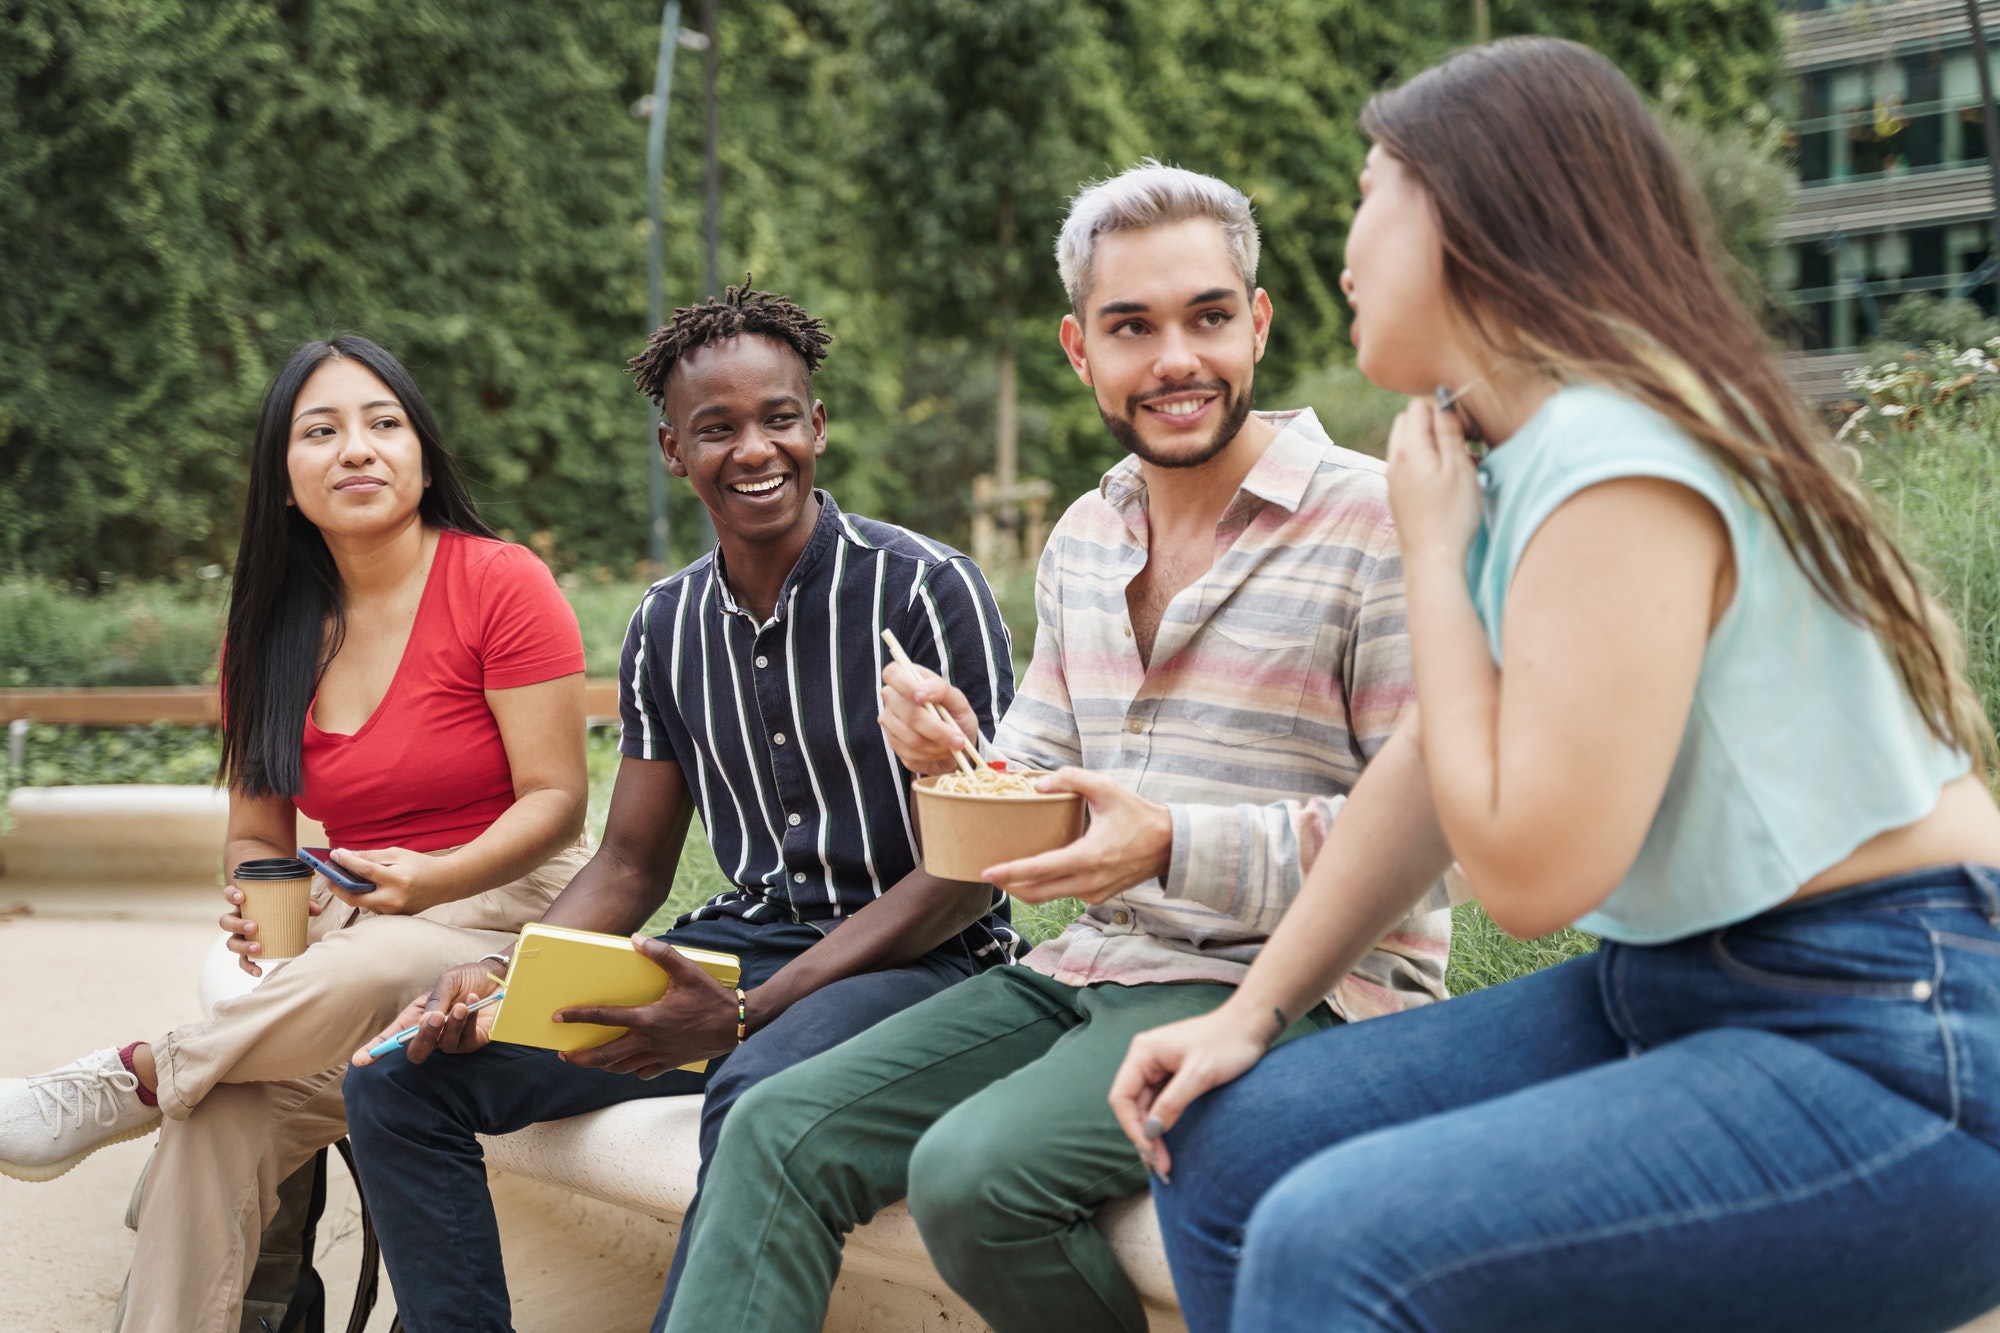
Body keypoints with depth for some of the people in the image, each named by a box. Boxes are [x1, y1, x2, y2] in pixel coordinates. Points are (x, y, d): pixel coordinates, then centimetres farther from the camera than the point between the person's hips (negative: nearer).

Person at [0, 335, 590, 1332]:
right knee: (225, 1118, -27)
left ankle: (124, 1082, -17)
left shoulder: (500, 584, -7)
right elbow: (256, 833, 14)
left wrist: (434, 880, -26)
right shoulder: (268, 631, 9)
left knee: (358, 976, -38)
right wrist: (256, 906, -9)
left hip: (504, 910, -4)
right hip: (349, 926, 4)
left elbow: (555, 800, -9)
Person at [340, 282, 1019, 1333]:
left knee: (758, 1099, -40)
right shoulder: (665, 627, 8)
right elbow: (629, 867, 14)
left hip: (917, 953, -6)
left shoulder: (925, 591, -10)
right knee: (401, 1078, -6)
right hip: (742, 938, 6)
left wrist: (746, 1014, -22)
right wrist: (500, 985, -7)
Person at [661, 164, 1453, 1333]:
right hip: (1094, 971, 7)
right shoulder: (1084, 538, 14)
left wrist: (1179, 845, -24)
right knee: (781, 1135, -8)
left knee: (975, 1176, -28)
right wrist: (955, 754, -3)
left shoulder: (1374, 525, -11)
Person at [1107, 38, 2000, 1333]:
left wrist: (1434, 549, -12)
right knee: (1227, 1149, 5)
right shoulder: (1519, 454, 11)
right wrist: (1254, 1010, 11)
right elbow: (1432, 766, 16)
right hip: (1680, 992, 10)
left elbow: (1531, 869, -23)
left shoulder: (1616, 458, -20)